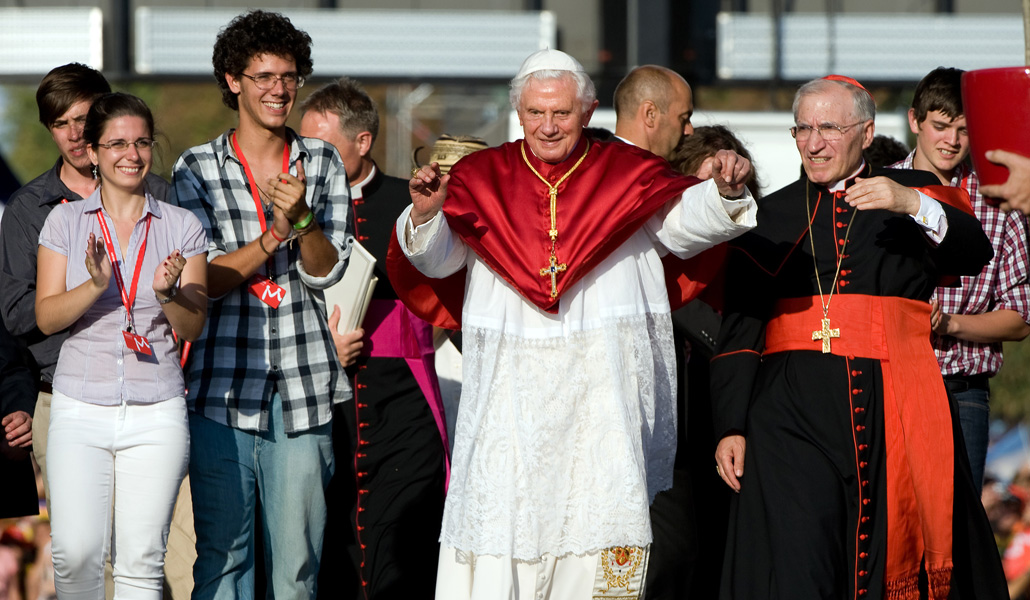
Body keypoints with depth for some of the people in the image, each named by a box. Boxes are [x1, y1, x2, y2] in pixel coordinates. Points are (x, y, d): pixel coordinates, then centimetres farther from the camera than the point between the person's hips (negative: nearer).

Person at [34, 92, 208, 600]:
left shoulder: (182, 228, 6)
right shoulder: (66, 221, 5)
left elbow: (192, 328, 4)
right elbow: (46, 317, 0)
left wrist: (170, 291, -17)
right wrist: (95, 285, -18)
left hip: (157, 411, 0)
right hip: (81, 408, 0)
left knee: (141, 559, -3)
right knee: (76, 553, -9)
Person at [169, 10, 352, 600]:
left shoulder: (323, 163, 9)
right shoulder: (197, 169, 3)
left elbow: (328, 270, 2)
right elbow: (202, 280, -3)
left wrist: (301, 218, -17)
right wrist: (276, 234, -15)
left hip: (303, 382, 1)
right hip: (223, 387, -1)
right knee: (223, 551, 0)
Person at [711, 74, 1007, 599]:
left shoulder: (915, 193, 13)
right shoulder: (770, 216, 15)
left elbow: (973, 256, -6)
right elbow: (737, 330, 12)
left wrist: (914, 205, -21)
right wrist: (731, 428, 3)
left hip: (896, 412, 0)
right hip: (793, 415, 0)